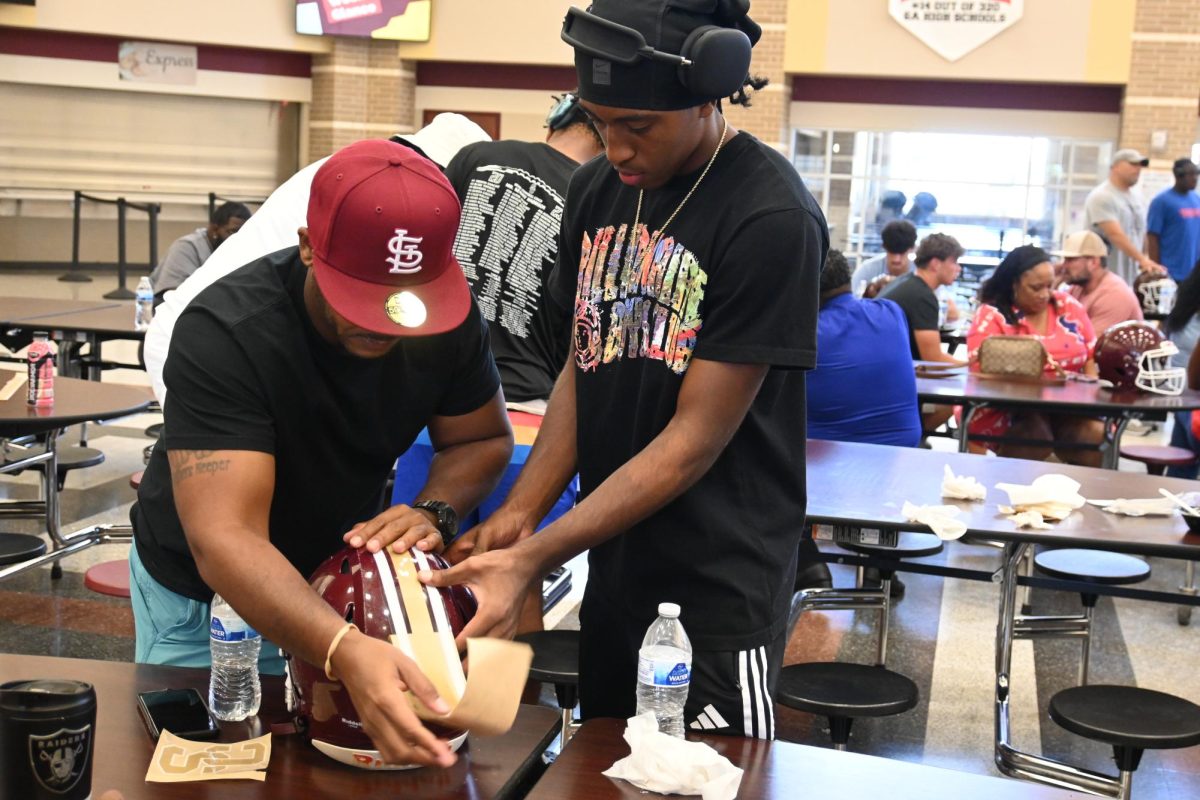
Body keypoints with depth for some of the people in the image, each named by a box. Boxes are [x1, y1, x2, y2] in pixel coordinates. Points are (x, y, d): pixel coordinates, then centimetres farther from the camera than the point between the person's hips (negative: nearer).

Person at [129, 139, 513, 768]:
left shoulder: (447, 316, -21)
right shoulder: (223, 333, -35)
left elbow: (483, 438, -4)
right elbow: (226, 540, -44)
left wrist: (432, 510, -27)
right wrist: (345, 652, -60)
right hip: (205, 594, -3)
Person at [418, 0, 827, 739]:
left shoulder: (771, 219, -19)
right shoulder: (596, 188, 2)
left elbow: (695, 438, -20)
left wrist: (530, 562, -22)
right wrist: (520, 513, -4)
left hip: (726, 572, -6)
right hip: (612, 550, 6)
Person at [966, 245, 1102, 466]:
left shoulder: (1069, 307, 12)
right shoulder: (991, 316, -2)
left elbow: (1092, 356, 14)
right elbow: (982, 372, -9)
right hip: (1006, 410, -3)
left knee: (1097, 436, -27)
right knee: (1034, 435, -35)